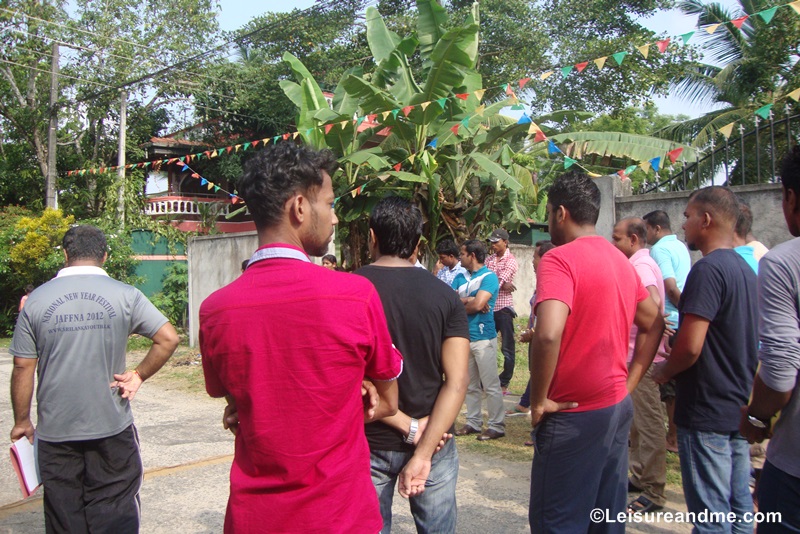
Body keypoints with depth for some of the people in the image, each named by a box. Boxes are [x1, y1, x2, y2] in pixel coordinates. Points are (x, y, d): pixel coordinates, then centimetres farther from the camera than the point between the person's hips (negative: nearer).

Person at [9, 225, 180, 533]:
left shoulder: (37, 300, -1)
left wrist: (21, 421, 10)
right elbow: (169, 338, -12)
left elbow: (23, 367, 0)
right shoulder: (124, 295, -6)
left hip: (55, 430, 2)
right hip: (112, 427, -1)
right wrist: (139, 376, -2)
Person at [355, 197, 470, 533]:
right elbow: (457, 381, -13)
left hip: (368, 444, -1)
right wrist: (423, 452, -15)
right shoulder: (445, 296, -6)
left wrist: (409, 428, -12)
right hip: (434, 442, 1)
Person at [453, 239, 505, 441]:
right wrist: (470, 300, -14)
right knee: (471, 385, 14)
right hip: (464, 336, 7)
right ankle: (473, 422, 23)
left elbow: (478, 304, -20)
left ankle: (497, 426, 5)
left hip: (483, 337, -7)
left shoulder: (489, 277, -9)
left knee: (491, 385, -2)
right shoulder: (460, 277, 13)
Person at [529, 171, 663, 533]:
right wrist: (629, 382, 15)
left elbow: (548, 335, -30)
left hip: (574, 414, -8)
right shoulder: (621, 261, 9)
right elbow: (653, 325, 18)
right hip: (618, 407, 8)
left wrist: (538, 400, -17)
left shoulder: (559, 258, -17)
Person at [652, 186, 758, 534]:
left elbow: (690, 347, -24)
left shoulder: (708, 269, -19)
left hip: (706, 413, -9)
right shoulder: (746, 269, 11)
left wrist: (663, 371, -5)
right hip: (739, 407, 9)